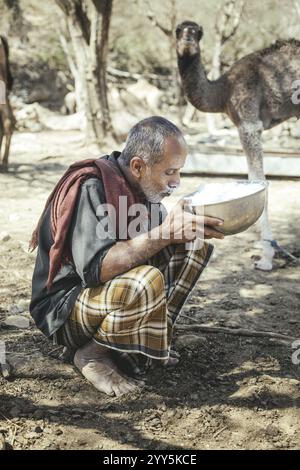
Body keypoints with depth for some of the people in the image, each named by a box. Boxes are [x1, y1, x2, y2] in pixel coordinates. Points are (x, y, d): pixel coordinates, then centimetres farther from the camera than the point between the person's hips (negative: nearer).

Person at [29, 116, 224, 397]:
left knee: (196, 244, -3)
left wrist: (196, 225, -12)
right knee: (147, 282, -37)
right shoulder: (90, 187, -25)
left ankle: (151, 338, -1)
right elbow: (94, 269, -34)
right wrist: (165, 233, -36)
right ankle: (93, 353, -10)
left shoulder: (139, 184, 0)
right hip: (64, 308, -8)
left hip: (118, 287, 8)